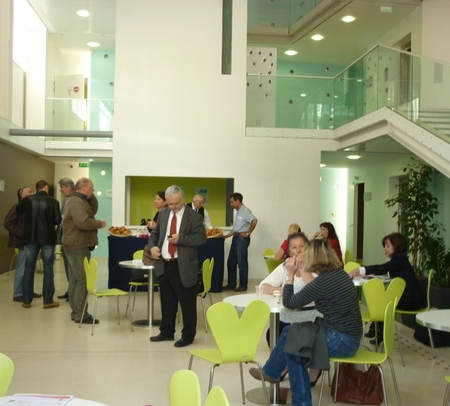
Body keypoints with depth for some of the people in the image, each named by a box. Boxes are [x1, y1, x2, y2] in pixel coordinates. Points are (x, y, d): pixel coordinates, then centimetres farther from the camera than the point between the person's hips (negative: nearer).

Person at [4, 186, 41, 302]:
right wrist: (23, 234, -19)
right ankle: (17, 294, 4)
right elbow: (8, 223, -16)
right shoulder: (17, 208, -11)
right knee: (22, 268, -4)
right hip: (24, 242, -8)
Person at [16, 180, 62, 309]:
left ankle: (26, 301, 13)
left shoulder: (28, 199, -1)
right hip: (48, 238, -2)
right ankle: (48, 301, 6)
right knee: (48, 269, 5)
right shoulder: (53, 201, -9)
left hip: (31, 238, 2)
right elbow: (58, 220, -10)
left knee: (29, 269, 10)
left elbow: (18, 211, 18)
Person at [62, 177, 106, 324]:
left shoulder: (74, 200, 17)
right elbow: (83, 222, -29)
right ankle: (80, 314, -5)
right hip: (78, 245, -11)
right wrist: (100, 223, -17)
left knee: (75, 279, 13)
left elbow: (89, 213, 21)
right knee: (83, 280, -8)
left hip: (74, 244, 11)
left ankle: (75, 311, 20)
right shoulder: (77, 201, -18)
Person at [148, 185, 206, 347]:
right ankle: (166, 332, 30)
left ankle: (188, 335, 15)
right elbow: (155, 233, 18)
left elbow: (201, 238, -14)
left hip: (183, 267, -5)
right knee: (167, 302, 16)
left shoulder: (194, 216, -6)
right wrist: (152, 246, -2)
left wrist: (180, 238, -24)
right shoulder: (163, 214, 11)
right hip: (164, 265, 6)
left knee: (187, 303, 3)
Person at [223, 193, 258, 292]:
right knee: (231, 262, 11)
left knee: (242, 263, -2)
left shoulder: (245, 210, -12)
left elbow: (254, 221, -28)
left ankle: (243, 286, 8)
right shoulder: (238, 212, 16)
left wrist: (248, 233, -18)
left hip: (242, 238, -10)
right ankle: (231, 284, 20)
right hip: (236, 238, 10)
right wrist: (226, 236, 16)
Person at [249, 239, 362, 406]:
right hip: (347, 336, 8)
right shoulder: (339, 274, 4)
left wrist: (290, 275, -2)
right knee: (290, 332, 12)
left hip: (341, 341, -8)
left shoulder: (322, 281, -21)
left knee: (289, 341, 10)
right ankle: (271, 372, 25)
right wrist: (303, 271, 22)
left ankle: (271, 372, 33)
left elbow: (289, 303, -10)